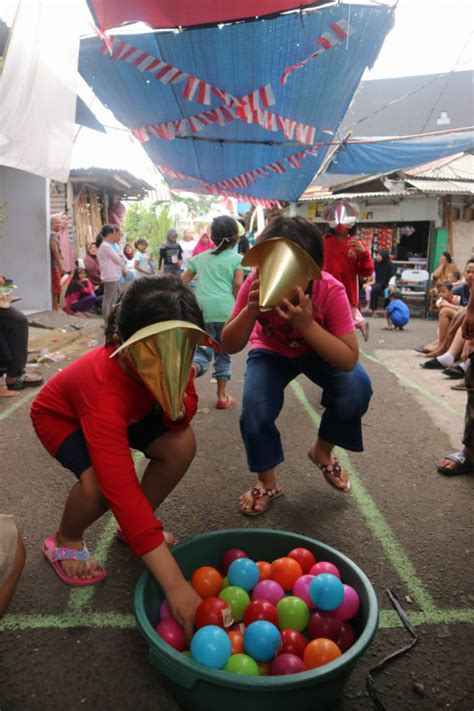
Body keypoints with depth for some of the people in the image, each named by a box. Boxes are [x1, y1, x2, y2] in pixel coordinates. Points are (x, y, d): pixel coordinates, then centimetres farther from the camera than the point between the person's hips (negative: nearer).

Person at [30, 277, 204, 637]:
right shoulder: (105, 390, -46)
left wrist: (176, 407, -40)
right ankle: (66, 541, 3)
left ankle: (136, 525, 8)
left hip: (129, 412, 5)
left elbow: (188, 403, -12)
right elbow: (121, 490, -51)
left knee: (182, 443, -17)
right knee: (100, 481, -33)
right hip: (61, 417, -5)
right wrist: (176, 586, -53)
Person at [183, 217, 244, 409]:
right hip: (226, 310, -2)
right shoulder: (236, 258, 8)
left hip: (202, 310, 2)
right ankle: (222, 396, 18)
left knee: (202, 350, 6)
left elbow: (183, 282, 17)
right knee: (223, 353, 13)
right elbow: (238, 284, -6)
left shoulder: (200, 257, 19)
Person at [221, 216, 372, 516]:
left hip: (319, 350, 0)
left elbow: (349, 361, -35)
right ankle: (268, 483, 7)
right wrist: (251, 310, -43)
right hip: (271, 353, 1)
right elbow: (230, 346, -25)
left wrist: (306, 324, -48)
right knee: (255, 413, -24)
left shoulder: (330, 290, -34)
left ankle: (323, 451, 4)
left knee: (357, 388, -28)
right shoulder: (256, 284, -30)